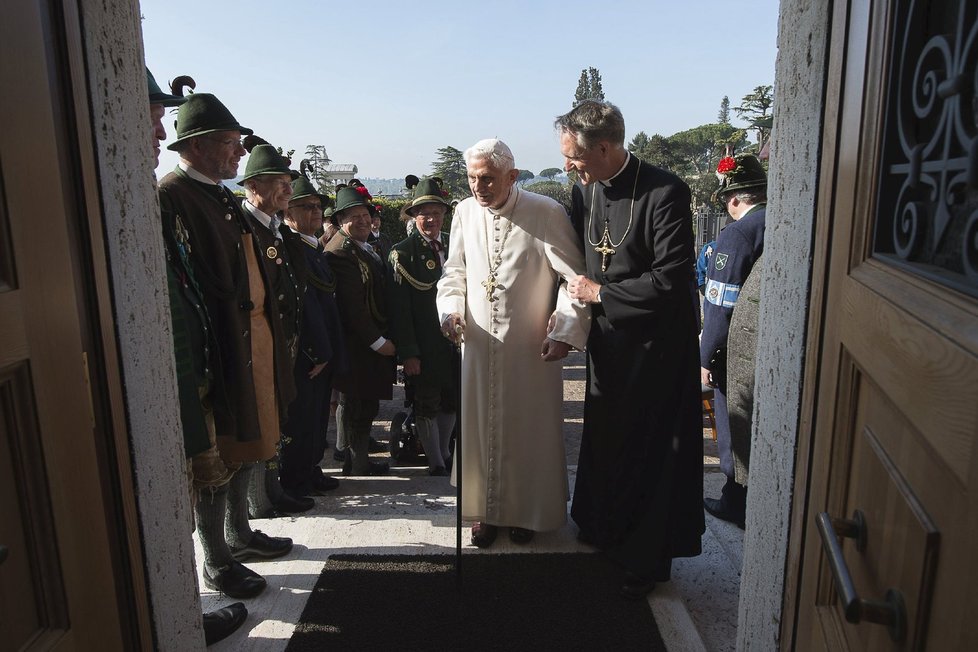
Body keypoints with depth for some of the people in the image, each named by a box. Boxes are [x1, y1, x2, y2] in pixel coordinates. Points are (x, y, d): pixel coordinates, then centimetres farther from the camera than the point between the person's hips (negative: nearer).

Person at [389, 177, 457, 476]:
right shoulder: (403, 252, -8)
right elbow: (399, 307, -10)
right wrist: (407, 352, -14)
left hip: (454, 338, 5)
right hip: (424, 345, -5)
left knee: (451, 400, 15)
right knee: (427, 404, 6)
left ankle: (444, 454, 33)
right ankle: (436, 462, 20)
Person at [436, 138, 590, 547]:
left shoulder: (547, 213, -12)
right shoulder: (465, 212, 1)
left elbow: (573, 278, -8)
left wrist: (565, 332, -16)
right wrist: (451, 308, -5)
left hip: (532, 349, -3)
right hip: (479, 345, 3)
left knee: (530, 432, 9)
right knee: (480, 429, 11)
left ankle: (528, 512, 30)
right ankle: (486, 511, 30)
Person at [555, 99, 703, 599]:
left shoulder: (665, 193, -20)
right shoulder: (584, 190, 1)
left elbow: (671, 279, -22)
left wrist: (600, 293, -15)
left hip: (653, 344, -6)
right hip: (606, 339, 7)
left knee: (649, 448, 5)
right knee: (604, 439, 19)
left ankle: (647, 559, 24)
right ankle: (604, 530, 42)